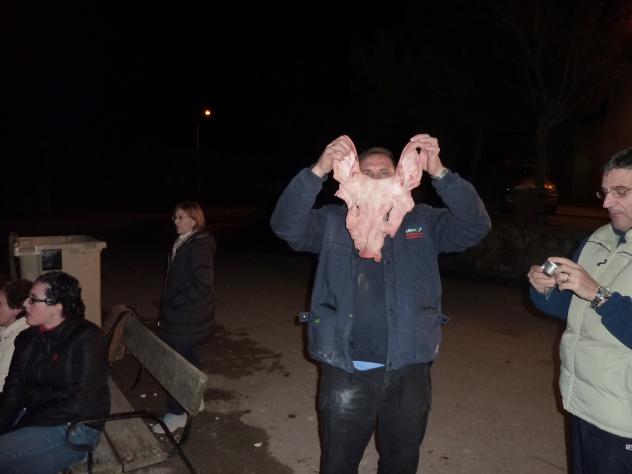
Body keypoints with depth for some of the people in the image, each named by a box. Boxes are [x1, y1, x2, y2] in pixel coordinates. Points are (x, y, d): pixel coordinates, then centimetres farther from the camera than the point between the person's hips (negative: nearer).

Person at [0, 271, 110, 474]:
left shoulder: (86, 339, -15)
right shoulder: (27, 338, 8)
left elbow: (78, 403, -17)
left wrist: (24, 426, -17)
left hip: (74, 426, -7)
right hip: (30, 415, 7)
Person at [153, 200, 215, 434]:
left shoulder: (198, 247, -20)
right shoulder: (184, 244, 9)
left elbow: (203, 286, -24)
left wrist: (173, 303, -18)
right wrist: (168, 305, 10)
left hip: (185, 318, -9)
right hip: (185, 317, 9)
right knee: (189, 357, 20)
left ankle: (176, 413, 11)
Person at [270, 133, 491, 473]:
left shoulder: (422, 221, 3)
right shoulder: (332, 221, 1)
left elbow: (475, 226, -9)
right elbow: (286, 225, -13)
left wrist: (439, 173, -23)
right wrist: (318, 171, -28)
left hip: (408, 371, 1)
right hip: (345, 371, 0)